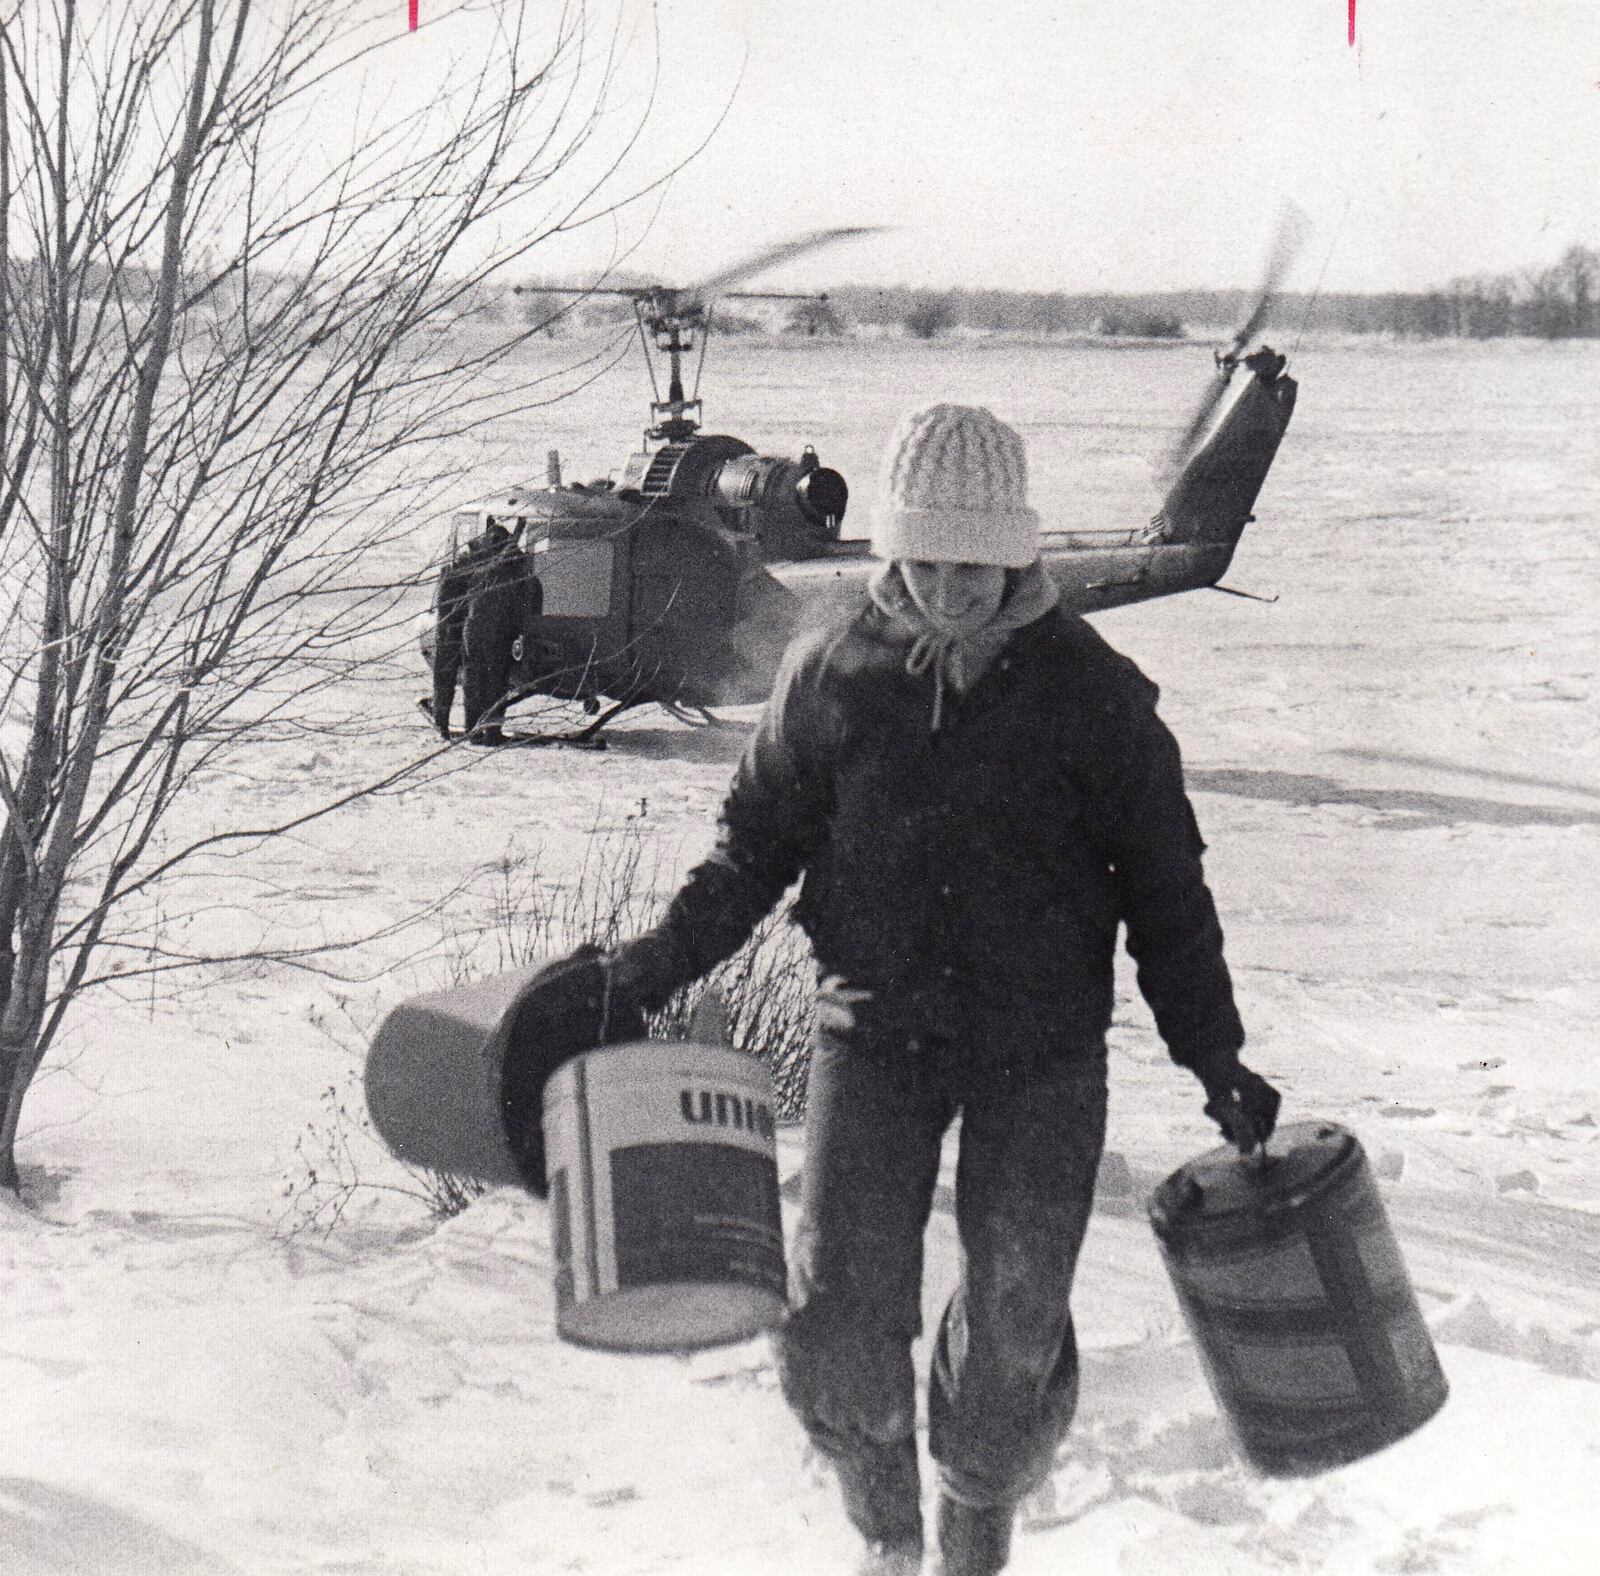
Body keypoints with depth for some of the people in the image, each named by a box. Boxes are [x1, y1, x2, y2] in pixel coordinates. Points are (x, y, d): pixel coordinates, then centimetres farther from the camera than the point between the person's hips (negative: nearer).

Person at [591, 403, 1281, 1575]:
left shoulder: (1091, 689, -2)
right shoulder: (832, 676, 1)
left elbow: (1163, 884, 4)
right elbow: (757, 843, 11)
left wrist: (1215, 1057, -1)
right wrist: (651, 967, 0)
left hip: (1044, 1048, -1)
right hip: (876, 1033, 1)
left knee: (1015, 1332, 1)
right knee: (840, 1325, -5)